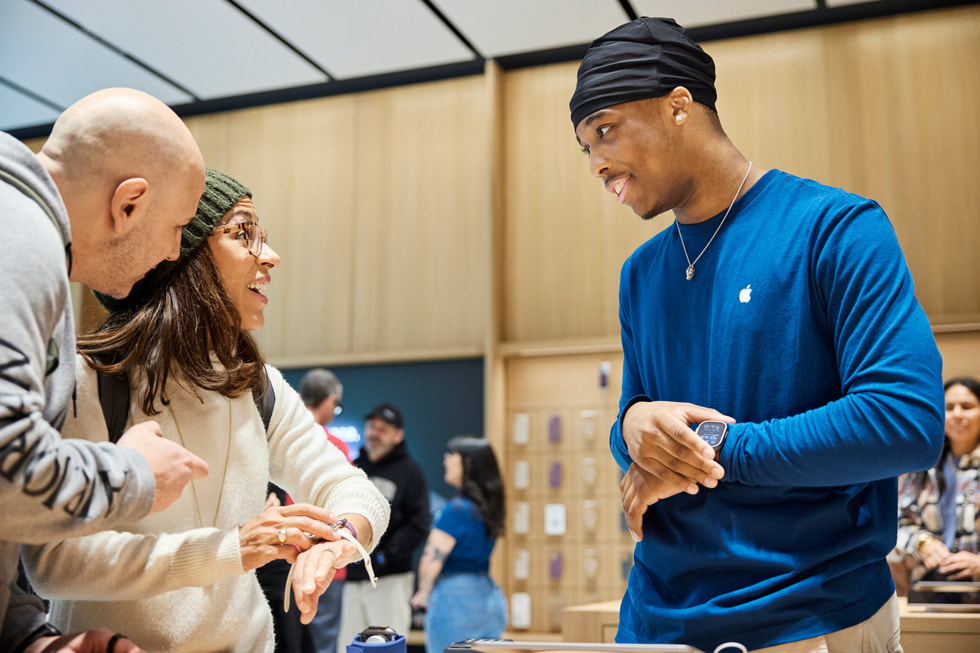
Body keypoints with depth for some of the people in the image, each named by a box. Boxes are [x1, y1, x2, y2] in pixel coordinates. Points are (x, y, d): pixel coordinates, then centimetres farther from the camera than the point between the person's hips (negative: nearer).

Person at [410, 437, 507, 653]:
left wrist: (423, 593, 1)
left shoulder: (457, 509, -16)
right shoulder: (490, 507, 9)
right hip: (489, 593, 8)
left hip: (454, 595, -8)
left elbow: (432, 559, -16)